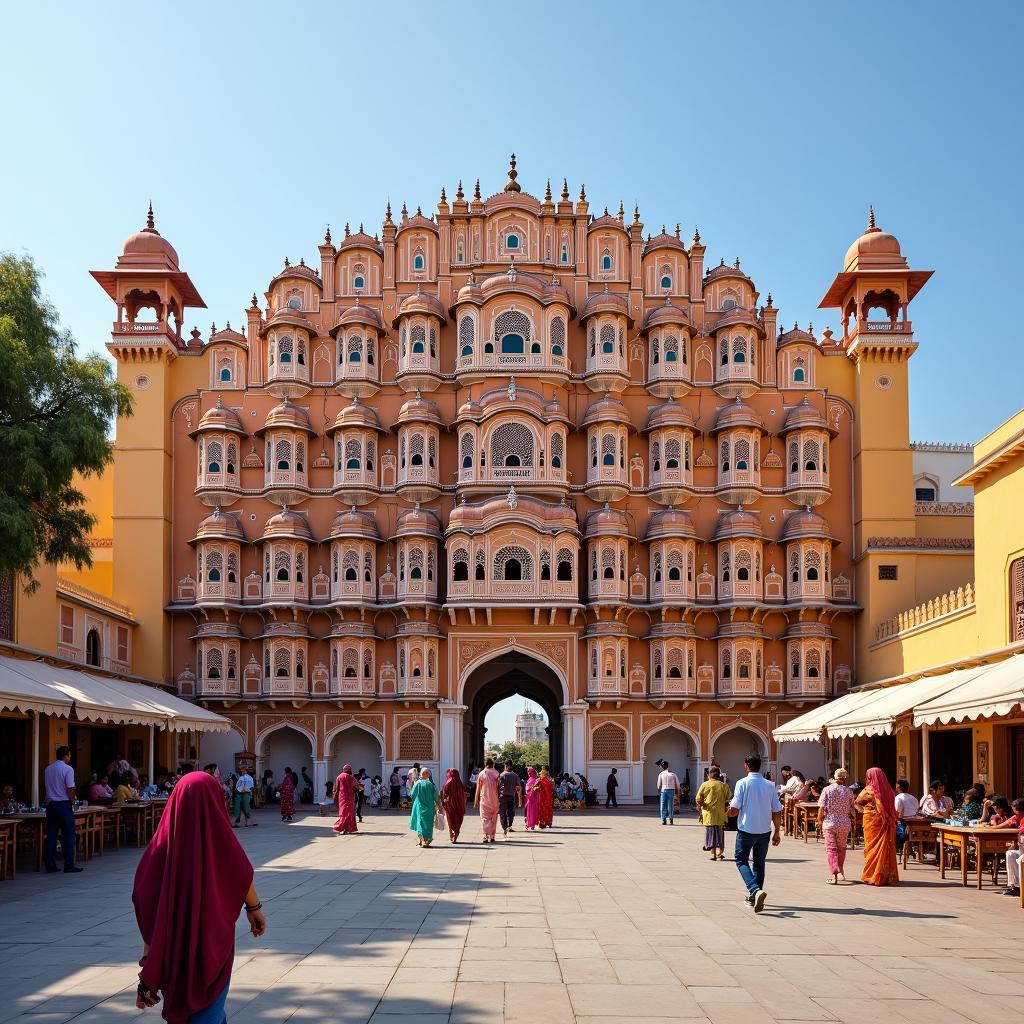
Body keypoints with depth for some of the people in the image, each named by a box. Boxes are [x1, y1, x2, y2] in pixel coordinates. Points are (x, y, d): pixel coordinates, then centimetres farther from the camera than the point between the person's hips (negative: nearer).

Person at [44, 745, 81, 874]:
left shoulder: (48, 769, 9)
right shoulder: (68, 769, -11)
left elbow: (44, 786, 15)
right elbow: (70, 789, -15)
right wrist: (72, 801, -1)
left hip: (50, 804, 6)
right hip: (64, 804, -6)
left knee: (51, 835, 8)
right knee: (68, 835, 0)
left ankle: (50, 865, 9)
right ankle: (69, 865, -1)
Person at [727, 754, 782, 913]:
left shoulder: (743, 783, -10)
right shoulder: (770, 785, 1)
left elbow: (734, 810, -13)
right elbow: (777, 812, 3)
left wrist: (730, 812, 10)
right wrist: (777, 831, 14)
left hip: (746, 830, -4)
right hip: (765, 830, 4)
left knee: (742, 861, 6)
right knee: (759, 864, 17)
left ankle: (755, 890, -17)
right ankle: (754, 897, 23)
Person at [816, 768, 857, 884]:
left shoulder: (827, 790, -6)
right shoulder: (848, 791, -2)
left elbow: (821, 808, -8)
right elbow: (852, 809, 4)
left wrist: (819, 822, 3)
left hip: (829, 823, -2)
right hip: (844, 824, 2)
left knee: (831, 849, 1)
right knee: (841, 848, 20)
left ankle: (835, 874, -13)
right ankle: (840, 871, 29)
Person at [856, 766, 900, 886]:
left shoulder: (868, 790, -8)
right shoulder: (887, 790, 4)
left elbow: (858, 802, 0)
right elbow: (893, 810, 5)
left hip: (872, 822, -4)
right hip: (886, 823, 4)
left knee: (873, 847, 3)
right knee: (886, 847, 8)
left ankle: (872, 876, 5)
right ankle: (888, 876, 10)